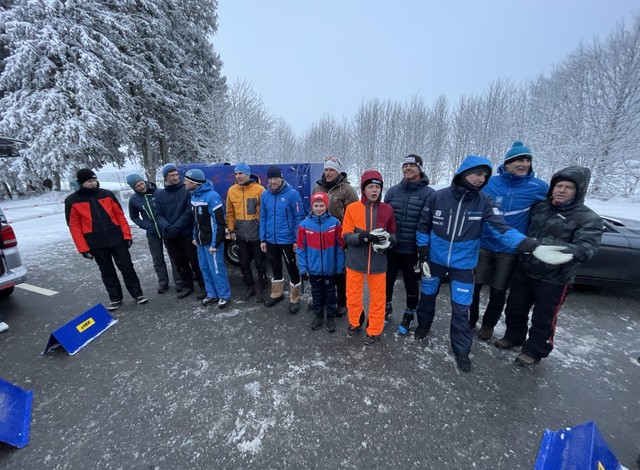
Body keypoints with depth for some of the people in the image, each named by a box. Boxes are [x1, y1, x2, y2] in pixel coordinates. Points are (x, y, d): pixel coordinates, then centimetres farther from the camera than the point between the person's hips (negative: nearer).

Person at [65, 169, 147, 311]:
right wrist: (83, 248, -7)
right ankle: (115, 298, 24)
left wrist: (127, 235, -2)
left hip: (117, 238, 0)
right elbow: (74, 226, -2)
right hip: (95, 243, 0)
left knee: (127, 267, 4)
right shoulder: (72, 201, -1)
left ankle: (137, 294, 13)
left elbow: (120, 215, 4)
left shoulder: (107, 194, 4)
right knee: (107, 271, 11)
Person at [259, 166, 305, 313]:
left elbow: (299, 217, -11)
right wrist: (262, 239, 6)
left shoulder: (292, 194, -12)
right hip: (271, 240, 5)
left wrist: (297, 240, -13)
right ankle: (277, 294, 41)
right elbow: (263, 218, 9)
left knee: (292, 269, 7)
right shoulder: (265, 195, 3)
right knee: (276, 269, 21)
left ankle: (294, 300, 25)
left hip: (287, 240, -5)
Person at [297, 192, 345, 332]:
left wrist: (340, 267, -6)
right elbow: (301, 248, -3)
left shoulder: (335, 223, -11)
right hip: (313, 268, 1)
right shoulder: (304, 224, -9)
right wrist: (303, 268, -5)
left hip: (330, 268, -1)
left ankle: (331, 317, 36)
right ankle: (318, 316, 40)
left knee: (330, 293, 17)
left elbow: (340, 247, -6)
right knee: (316, 293, 19)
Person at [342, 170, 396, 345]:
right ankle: (355, 322, 42)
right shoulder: (352, 208, -6)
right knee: (352, 295, 14)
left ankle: (374, 330, 34)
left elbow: (393, 234, 9)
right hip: (355, 261, 0)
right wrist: (364, 236, -25)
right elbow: (346, 236, -8)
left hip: (378, 262, 1)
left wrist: (387, 241, -14)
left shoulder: (387, 210, -2)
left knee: (377, 297, 12)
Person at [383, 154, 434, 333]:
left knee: (411, 284, 14)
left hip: (412, 250, -3)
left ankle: (409, 315, 37)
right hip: (391, 247, 3)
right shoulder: (392, 191, 4)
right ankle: (387, 307, 42)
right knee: (387, 280, 17)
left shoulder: (429, 194, -7)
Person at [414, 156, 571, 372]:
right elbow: (423, 226, -2)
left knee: (461, 309, 6)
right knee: (427, 297, 18)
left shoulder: (484, 202, -9)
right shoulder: (437, 197, -11)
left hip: (463, 265, 0)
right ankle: (423, 326, 45)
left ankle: (461, 350, 27)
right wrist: (422, 255, -4)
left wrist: (533, 246, -31)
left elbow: (502, 229, -16)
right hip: (434, 260, 0)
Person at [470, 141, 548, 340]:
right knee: (473, 285, 10)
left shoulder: (538, 187, -5)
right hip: (482, 244, 0)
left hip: (509, 250, 0)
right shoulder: (489, 182, -5)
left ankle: (488, 324, 35)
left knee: (498, 291, 14)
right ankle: (470, 319, 33)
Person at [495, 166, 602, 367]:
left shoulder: (588, 219, -8)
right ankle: (513, 336, 40)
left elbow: (586, 248, -22)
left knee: (543, 319, 11)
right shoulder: (539, 207, 5)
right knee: (515, 309, 17)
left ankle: (535, 350, 32)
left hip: (554, 279, -4)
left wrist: (564, 249, -41)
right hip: (524, 272, 4)